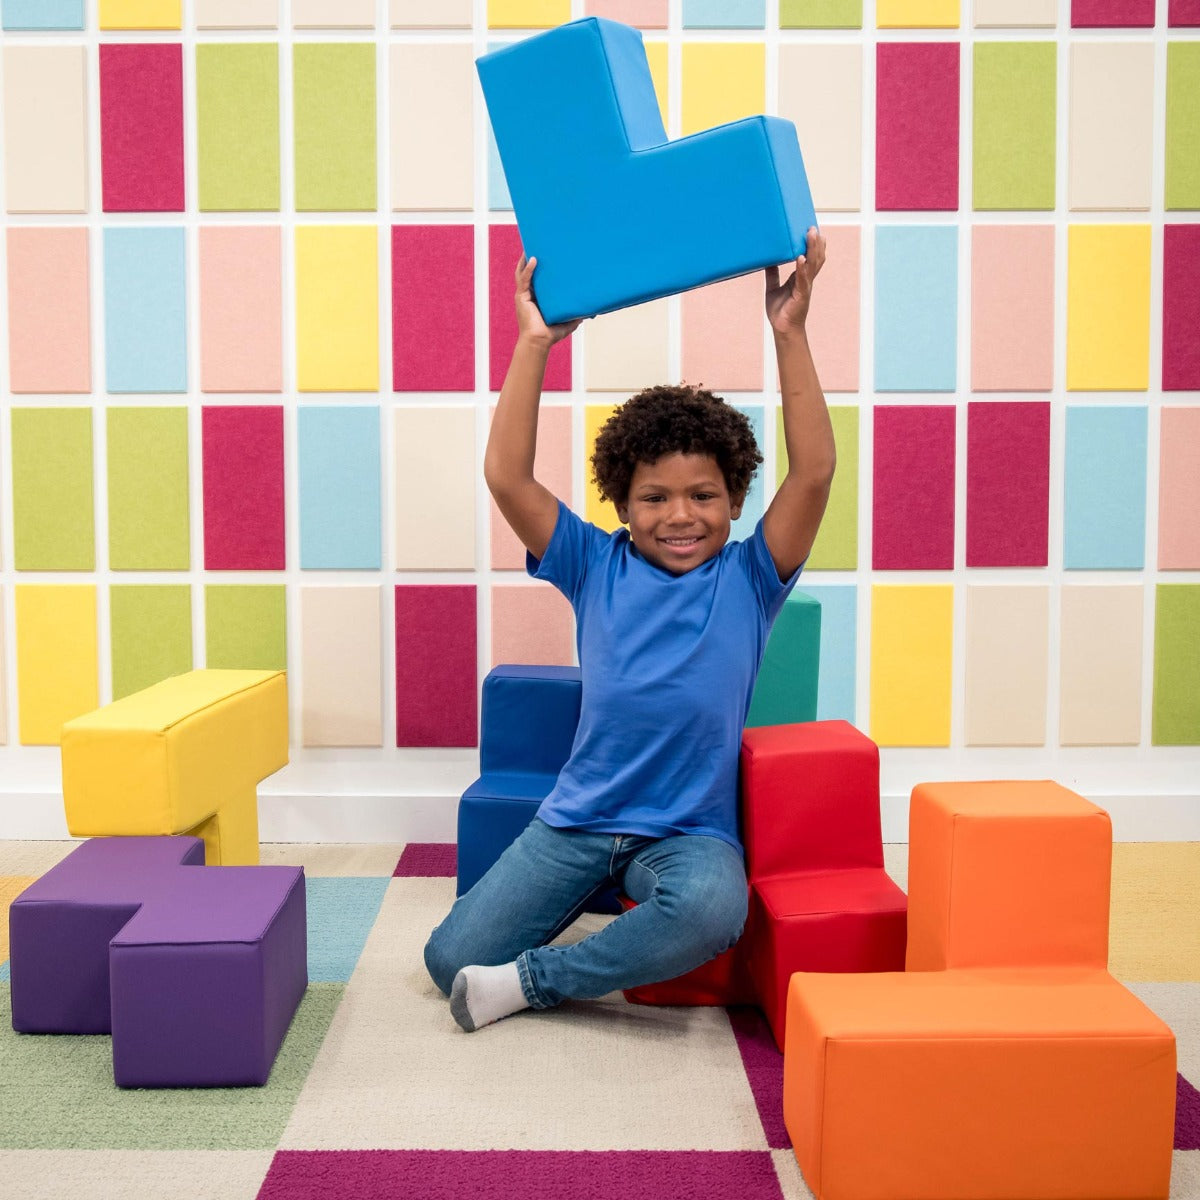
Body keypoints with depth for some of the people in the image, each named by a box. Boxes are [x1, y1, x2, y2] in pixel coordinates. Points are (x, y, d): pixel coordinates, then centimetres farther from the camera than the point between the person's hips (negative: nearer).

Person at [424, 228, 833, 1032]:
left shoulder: (748, 578, -2)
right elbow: (506, 476, -10)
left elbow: (814, 472, -16)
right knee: (451, 958, -5)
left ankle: (530, 981, -12)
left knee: (710, 911, -37)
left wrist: (789, 332, -20)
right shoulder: (596, 568, 1)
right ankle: (584, 900, 24)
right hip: (579, 818, 2)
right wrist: (535, 343, -14)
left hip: (691, 830, -1)